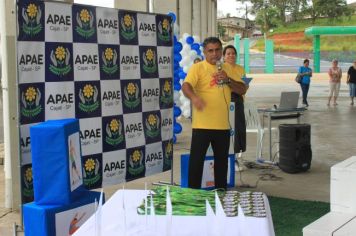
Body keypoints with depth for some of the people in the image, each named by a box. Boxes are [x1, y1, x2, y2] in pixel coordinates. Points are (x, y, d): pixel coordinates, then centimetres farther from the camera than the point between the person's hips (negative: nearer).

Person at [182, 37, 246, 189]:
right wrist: (194, 97, -43)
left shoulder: (227, 68, 12)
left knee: (222, 160, 15)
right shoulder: (198, 67, -5)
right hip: (202, 125, -5)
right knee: (196, 160, -2)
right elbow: (186, 86, -21)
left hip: (223, 125, 5)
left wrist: (228, 80, -8)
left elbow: (242, 90, 10)